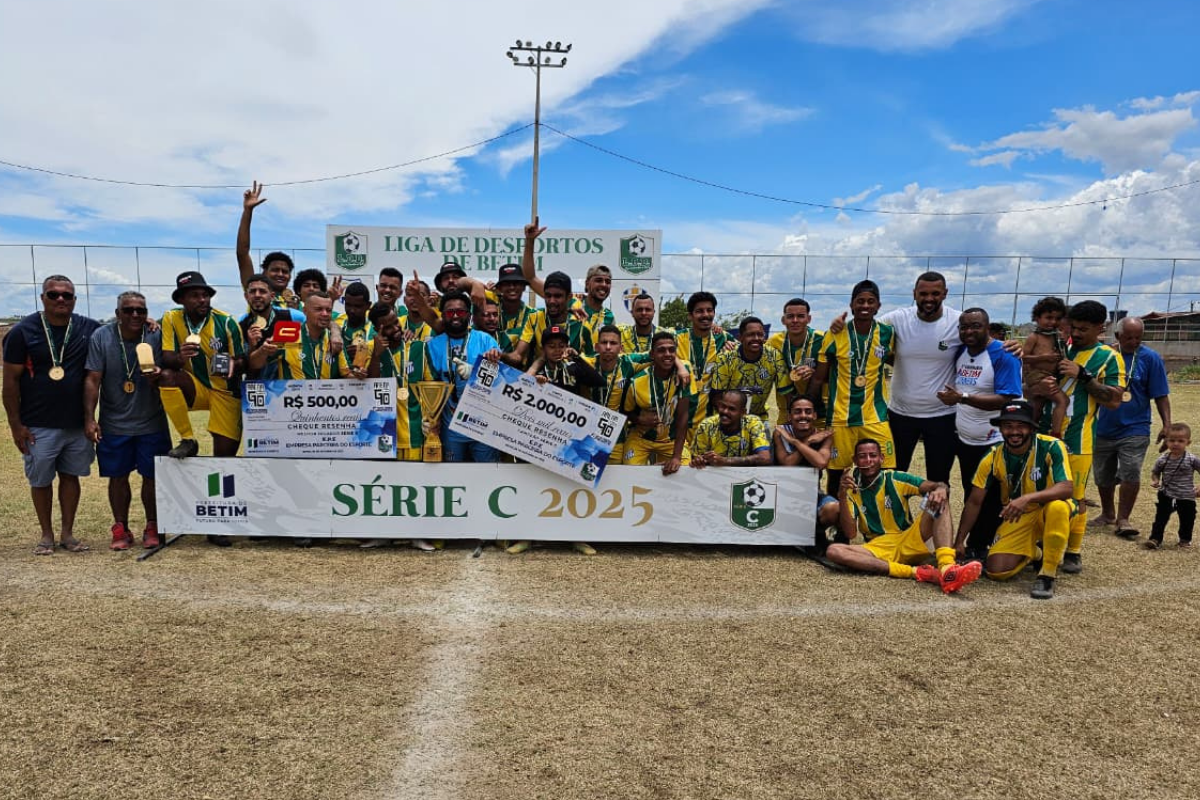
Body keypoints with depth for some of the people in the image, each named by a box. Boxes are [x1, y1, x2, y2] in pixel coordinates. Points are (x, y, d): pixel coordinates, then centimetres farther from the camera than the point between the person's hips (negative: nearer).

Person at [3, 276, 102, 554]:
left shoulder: (89, 329, 1)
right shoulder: (23, 331, -5)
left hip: (78, 424, 2)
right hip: (38, 426, -2)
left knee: (71, 476, 10)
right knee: (41, 480, 9)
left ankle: (67, 534, 22)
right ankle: (47, 535, 23)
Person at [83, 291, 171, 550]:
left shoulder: (157, 336, -6)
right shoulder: (101, 337, -6)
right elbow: (92, 380, -7)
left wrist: (156, 377, -26)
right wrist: (89, 418, -12)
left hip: (152, 424, 0)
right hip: (113, 424, 0)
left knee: (152, 477, 6)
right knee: (118, 478, 9)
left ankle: (152, 527, 20)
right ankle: (120, 529, 23)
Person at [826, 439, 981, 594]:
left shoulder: (895, 479, 2)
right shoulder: (851, 489, 3)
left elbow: (940, 486, -11)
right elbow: (850, 534, -7)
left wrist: (940, 489, -36)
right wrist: (842, 497, -19)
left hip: (909, 543, 1)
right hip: (878, 549, 0)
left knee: (940, 500, -19)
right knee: (833, 551, -30)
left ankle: (947, 569, -42)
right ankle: (914, 571, -37)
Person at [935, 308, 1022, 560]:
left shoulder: (1003, 355, -16)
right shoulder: (960, 351, 5)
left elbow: (1006, 400, -26)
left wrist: (962, 398, -31)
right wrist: (949, 397, 0)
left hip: (992, 443, -7)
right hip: (964, 440, 7)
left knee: (989, 502, 4)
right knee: (970, 496, 16)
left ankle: (982, 547, 17)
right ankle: (973, 546, 28)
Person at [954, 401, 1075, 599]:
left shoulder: (1051, 447, -19)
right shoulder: (993, 458, -10)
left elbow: (1067, 488, -30)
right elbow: (974, 502, -4)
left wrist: (1028, 498, -47)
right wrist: (959, 542, -5)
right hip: (1017, 518, 3)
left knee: (1058, 507, -39)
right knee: (996, 571, -14)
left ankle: (1047, 574, -20)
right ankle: (1033, 553, 22)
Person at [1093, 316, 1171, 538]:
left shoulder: (1150, 358, -5)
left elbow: (1161, 395, -3)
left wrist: (1167, 424, -8)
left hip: (1134, 429, -2)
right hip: (1103, 428, 2)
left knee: (1131, 474, -11)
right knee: (1103, 476, 13)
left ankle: (1123, 519, 3)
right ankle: (1107, 513, 33)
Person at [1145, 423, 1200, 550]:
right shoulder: (1162, 460, -6)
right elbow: (1155, 472, 8)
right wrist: (1155, 481, -11)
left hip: (1186, 498, 0)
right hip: (1166, 496, 1)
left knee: (1187, 520, 15)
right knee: (1160, 518, 1)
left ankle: (1185, 539, 36)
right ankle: (1155, 539, 5)